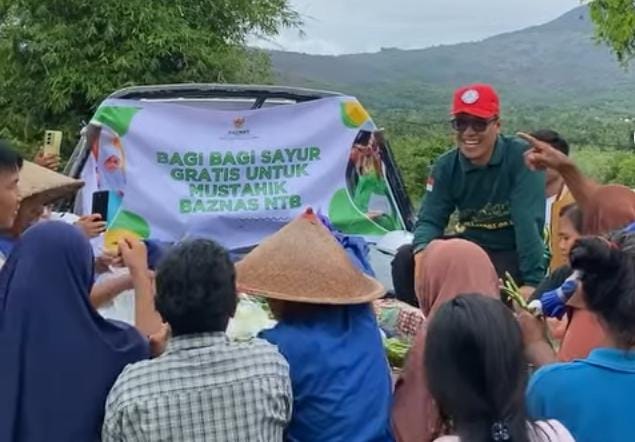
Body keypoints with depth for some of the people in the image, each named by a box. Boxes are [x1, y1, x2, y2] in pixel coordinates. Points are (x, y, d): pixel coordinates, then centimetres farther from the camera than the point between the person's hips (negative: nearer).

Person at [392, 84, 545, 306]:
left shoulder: (520, 157, -16)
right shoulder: (446, 166, 0)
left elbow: (528, 220, -23)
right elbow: (430, 219, -4)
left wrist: (532, 281, -29)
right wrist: (422, 251, -28)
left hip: (512, 253, -5)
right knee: (406, 259, -15)